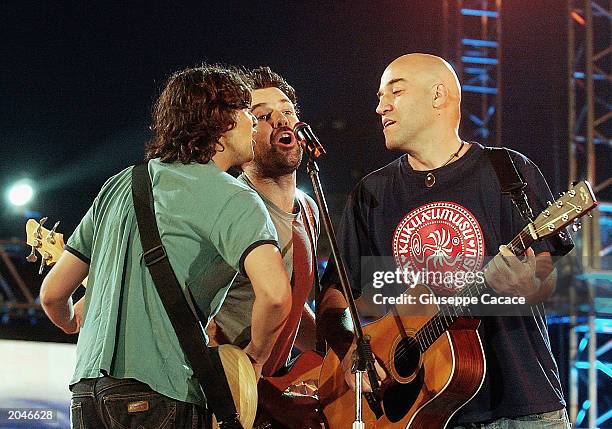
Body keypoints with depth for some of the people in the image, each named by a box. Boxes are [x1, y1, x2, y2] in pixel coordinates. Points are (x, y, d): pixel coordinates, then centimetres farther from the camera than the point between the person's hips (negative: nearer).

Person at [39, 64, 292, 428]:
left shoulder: (120, 185, 18)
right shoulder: (231, 197, -4)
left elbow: (52, 292, 21)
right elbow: (274, 293, -22)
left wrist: (73, 324, 43)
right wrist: (254, 358, -4)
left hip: (87, 385, 7)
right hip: (160, 394, -7)